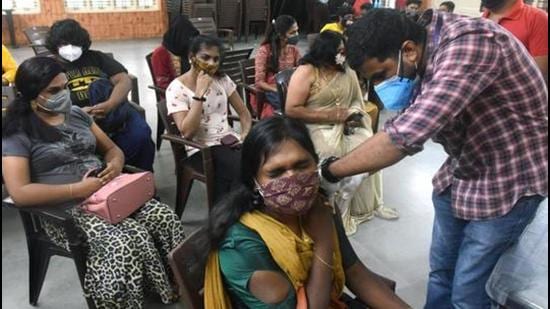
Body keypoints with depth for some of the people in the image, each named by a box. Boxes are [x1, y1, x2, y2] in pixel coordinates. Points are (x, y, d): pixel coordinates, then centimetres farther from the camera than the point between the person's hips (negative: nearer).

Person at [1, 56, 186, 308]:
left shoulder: (76, 114, 14)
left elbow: (112, 149, 20)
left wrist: (116, 164, -5)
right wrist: (77, 190, -21)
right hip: (64, 209, -5)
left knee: (166, 218, -19)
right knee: (127, 240, -32)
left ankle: (176, 284, -3)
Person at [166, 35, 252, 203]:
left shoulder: (222, 79, 7)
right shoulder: (176, 88, -8)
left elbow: (244, 113, 12)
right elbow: (187, 132, -19)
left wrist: (246, 136, -8)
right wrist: (200, 93, -21)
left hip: (229, 141, 5)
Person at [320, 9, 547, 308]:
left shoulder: (470, 43, -32)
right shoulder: (422, 63, -5)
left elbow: (409, 133, -41)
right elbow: (406, 125, 1)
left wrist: (330, 170, -30)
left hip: (507, 180, -7)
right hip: (460, 172, 7)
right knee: (440, 269, 18)